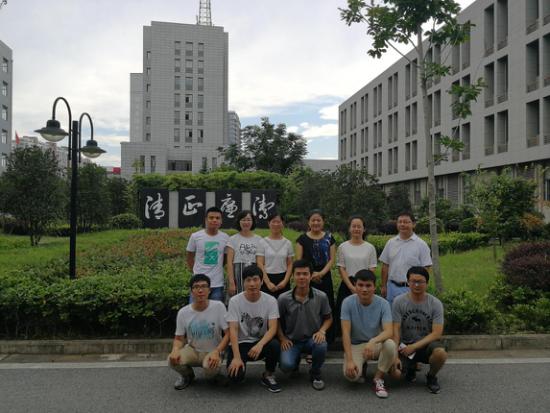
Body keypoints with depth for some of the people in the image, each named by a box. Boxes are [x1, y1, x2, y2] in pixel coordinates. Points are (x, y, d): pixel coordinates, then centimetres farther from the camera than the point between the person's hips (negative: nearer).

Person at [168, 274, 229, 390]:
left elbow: (228, 333, -12)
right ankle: (188, 375, 9)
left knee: (210, 368, -35)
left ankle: (214, 372, 7)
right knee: (173, 360, -28)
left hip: (212, 352, -2)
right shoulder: (183, 312, -8)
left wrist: (217, 352, -27)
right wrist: (175, 350, -23)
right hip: (192, 350, 2)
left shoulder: (219, 306, -14)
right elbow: (179, 339, 0)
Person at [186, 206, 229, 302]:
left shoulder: (225, 238, -1)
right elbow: (189, 258, 8)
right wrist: (197, 271, 6)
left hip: (218, 284, 1)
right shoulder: (195, 236, -4)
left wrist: (216, 270, 9)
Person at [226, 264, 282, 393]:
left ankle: (269, 375, -2)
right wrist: (236, 357, -26)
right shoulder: (235, 301, -12)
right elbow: (233, 330, -16)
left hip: (261, 342, 1)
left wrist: (260, 345, -37)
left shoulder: (270, 300, -10)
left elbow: (272, 328, -17)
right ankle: (242, 364, 13)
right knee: (235, 375, -26)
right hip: (240, 344, -1)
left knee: (274, 345, -33)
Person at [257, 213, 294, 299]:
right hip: (267, 279, -2)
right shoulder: (263, 242, -2)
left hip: (283, 280, 2)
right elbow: (260, 265, -5)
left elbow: (290, 264, 6)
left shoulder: (287, 243, 6)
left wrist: (285, 281, -7)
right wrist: (268, 283, -12)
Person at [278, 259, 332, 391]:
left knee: (321, 346, -34)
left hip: (312, 339, 0)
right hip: (292, 340, 0)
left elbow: (328, 318, 4)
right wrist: (282, 338, -8)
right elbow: (277, 321, 4)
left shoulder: (321, 297, -10)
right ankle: (296, 360, 16)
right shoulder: (283, 298, -11)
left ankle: (315, 373, 1)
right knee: (286, 366, -26)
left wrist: (322, 331, -14)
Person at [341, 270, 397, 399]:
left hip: (376, 344, 1)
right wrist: (350, 360, -26)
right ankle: (361, 367, 13)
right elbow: (346, 332, -17)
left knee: (390, 345, -34)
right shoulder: (348, 302, -16)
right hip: (355, 345, 0)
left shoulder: (383, 304, -15)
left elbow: (389, 331, -25)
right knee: (351, 374, -28)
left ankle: (378, 379, -7)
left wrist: (373, 341, -46)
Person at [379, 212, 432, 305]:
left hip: (412, 289, -3)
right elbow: (385, 266, 9)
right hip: (392, 287, 4)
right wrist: (384, 286, 6)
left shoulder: (421, 244, -4)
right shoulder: (391, 242, 6)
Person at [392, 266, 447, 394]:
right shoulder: (399, 301, -7)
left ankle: (431, 377, 1)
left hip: (427, 344, 0)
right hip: (405, 345, 1)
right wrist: (394, 356, -18)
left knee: (440, 353, -35)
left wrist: (413, 347, -19)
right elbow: (395, 331, -8)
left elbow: (436, 334, -12)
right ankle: (411, 367, 15)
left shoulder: (435, 304, -8)